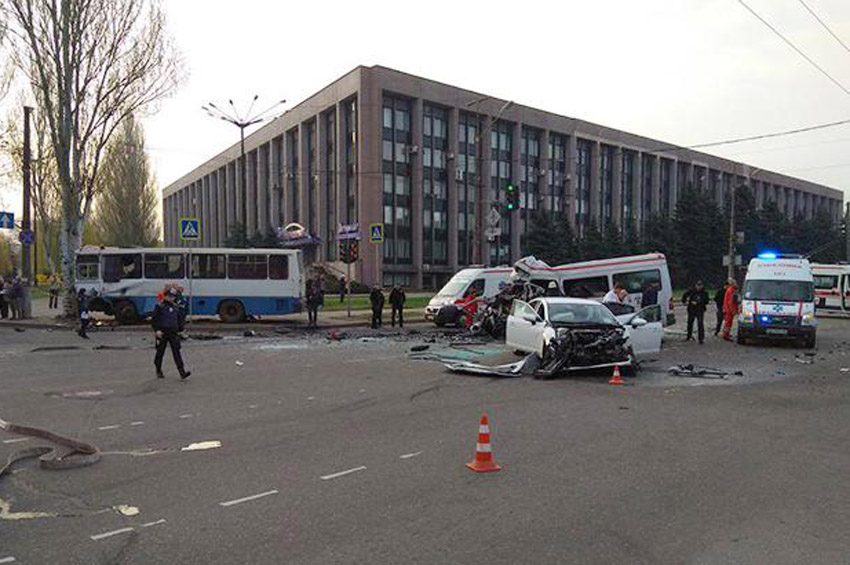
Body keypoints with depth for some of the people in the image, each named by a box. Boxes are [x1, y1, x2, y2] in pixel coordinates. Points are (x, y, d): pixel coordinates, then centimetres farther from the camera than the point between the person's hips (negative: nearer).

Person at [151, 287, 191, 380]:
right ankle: (159, 372, 27)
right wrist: (156, 330, -16)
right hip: (162, 333, -3)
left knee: (176, 351, -6)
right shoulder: (160, 306, -5)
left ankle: (182, 373, -16)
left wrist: (180, 329, 15)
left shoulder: (176, 307, 9)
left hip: (173, 333, 3)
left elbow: (181, 318, 22)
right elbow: (153, 319, -7)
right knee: (160, 352, 9)